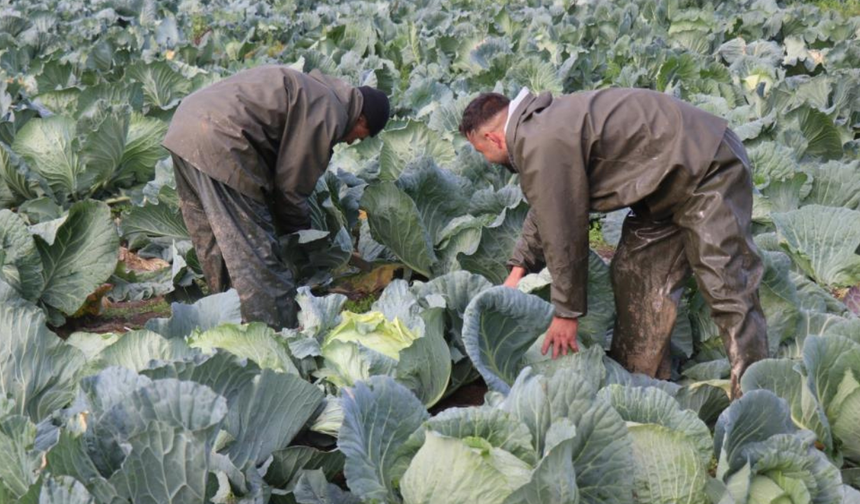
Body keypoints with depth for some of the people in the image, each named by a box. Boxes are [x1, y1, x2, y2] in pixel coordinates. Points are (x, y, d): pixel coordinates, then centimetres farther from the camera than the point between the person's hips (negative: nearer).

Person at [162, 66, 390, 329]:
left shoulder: (313, 88, 24)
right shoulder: (329, 115, -6)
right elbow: (290, 183, -3)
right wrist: (300, 234, 14)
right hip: (218, 141, -11)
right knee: (254, 248, -5)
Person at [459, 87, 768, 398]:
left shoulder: (542, 145, -23)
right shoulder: (541, 124, 10)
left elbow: (563, 232, -18)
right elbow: (545, 209, 24)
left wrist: (566, 312, -7)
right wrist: (519, 268, 23)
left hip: (707, 171, -11)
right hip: (666, 185, 11)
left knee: (727, 288, -14)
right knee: (633, 276, 11)